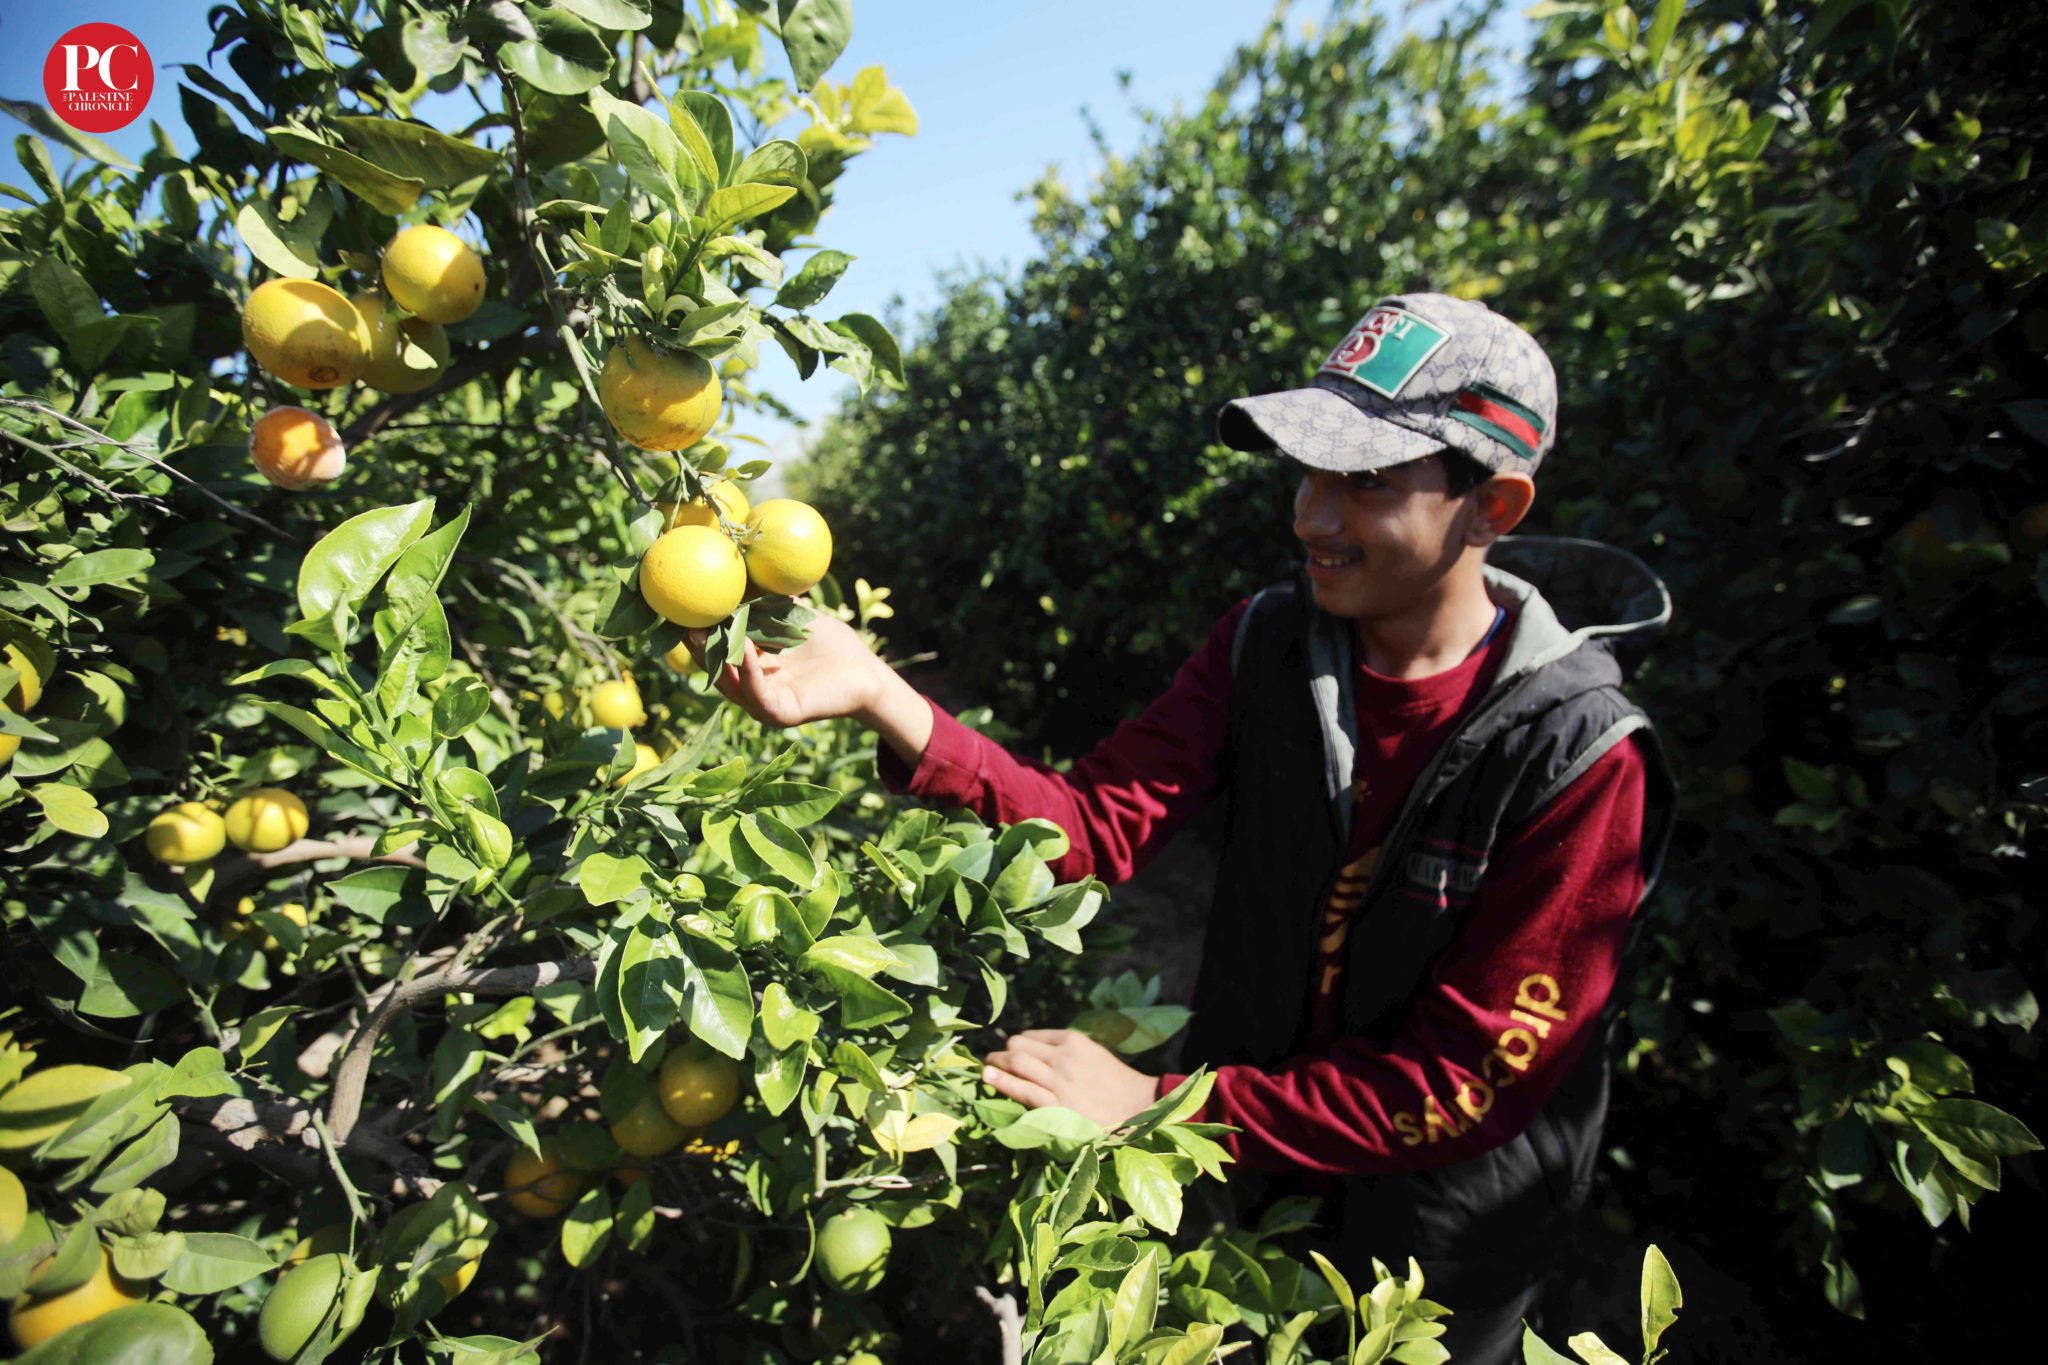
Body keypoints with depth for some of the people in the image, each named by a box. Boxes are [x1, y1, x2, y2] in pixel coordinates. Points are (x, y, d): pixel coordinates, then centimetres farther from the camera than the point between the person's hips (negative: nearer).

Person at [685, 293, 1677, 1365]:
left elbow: (1455, 1081, -23)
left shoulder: (1583, 759, -25)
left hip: (1437, 1227, -3)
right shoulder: (1265, 640, -12)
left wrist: (1156, 1108, -26)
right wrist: (884, 702, -31)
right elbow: (1098, 822, -19)